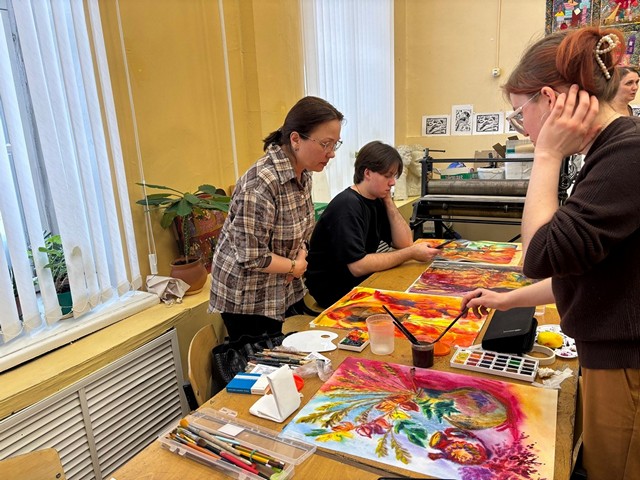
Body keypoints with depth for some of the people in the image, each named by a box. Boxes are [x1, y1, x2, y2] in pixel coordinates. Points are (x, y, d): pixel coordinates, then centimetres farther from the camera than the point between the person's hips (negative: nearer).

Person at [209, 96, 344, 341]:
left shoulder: (302, 173, -2)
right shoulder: (261, 183, -28)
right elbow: (252, 257, -27)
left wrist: (301, 254, -6)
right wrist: (295, 266, -12)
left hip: (286, 291, 8)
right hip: (248, 301, -8)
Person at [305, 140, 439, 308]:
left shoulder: (376, 201, 4)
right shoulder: (347, 206, -24)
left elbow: (404, 242, 1)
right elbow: (358, 266, -30)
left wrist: (389, 202, -8)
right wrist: (411, 253, -24)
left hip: (362, 280, 8)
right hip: (333, 291, -8)